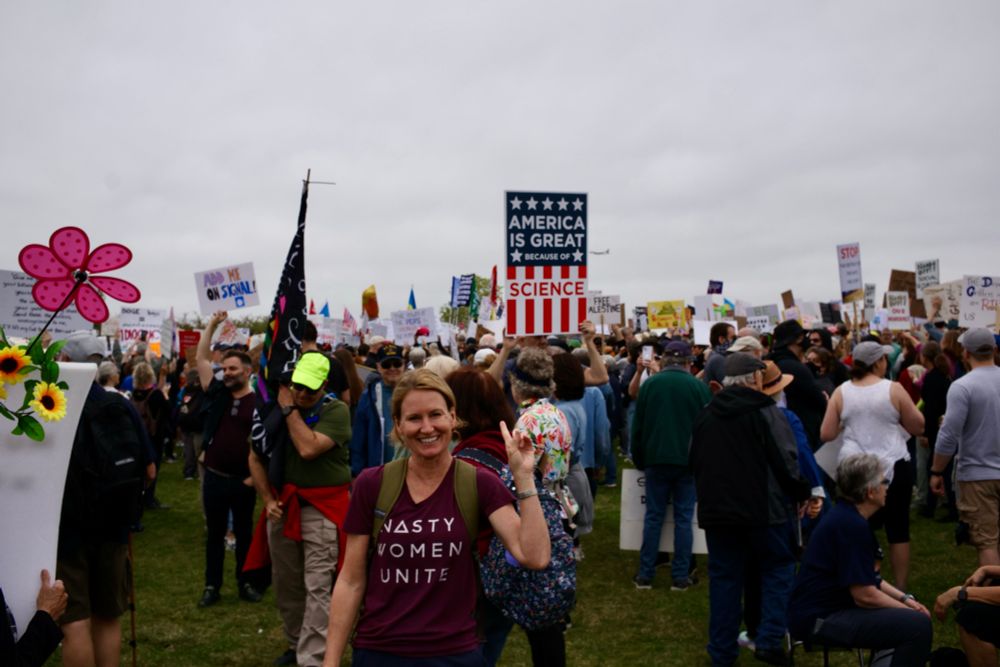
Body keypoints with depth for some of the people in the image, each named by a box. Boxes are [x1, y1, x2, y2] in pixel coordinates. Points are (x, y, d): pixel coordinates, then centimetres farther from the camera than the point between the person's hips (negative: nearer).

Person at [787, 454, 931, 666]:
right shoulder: (852, 525, -21)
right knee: (918, 626, -18)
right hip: (820, 619, -11)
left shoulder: (848, 516, 11)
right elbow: (864, 594, -21)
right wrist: (908, 609, -7)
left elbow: (867, 578, 19)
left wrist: (905, 599, 9)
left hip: (831, 606, 11)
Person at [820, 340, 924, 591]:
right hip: (893, 467, -2)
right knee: (898, 530, 8)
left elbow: (826, 434, 1)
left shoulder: (841, 392, 0)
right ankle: (901, 589, 15)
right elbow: (918, 427, 1)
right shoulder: (894, 389, -7)